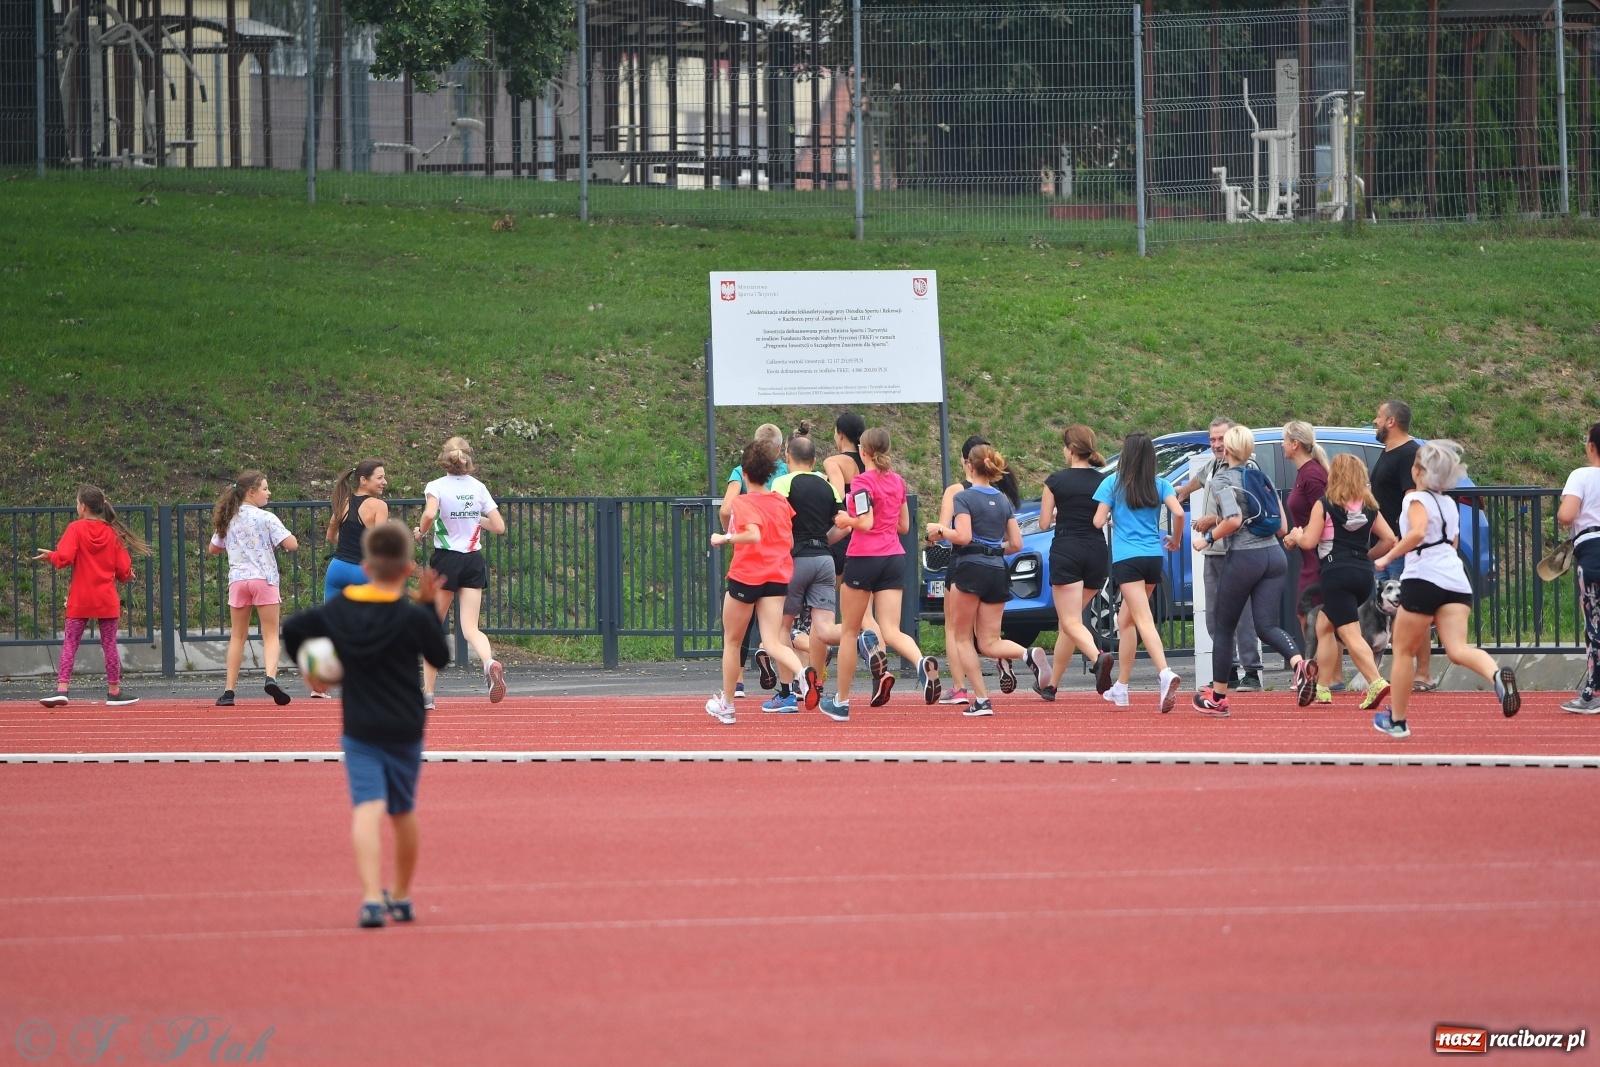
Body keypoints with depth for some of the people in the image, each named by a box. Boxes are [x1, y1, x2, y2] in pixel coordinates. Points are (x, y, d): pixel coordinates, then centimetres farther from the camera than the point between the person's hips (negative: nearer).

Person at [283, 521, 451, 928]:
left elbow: (292, 628, 5)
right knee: (403, 811, 18)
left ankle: (372, 897, -30)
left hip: (358, 728, 0)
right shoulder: (414, 617, -11)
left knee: (367, 808, -11)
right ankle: (401, 897, 33)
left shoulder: (338, 608, -1)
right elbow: (441, 658, 1)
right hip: (405, 728, 0)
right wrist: (429, 606, 6)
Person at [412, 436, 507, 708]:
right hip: (473, 562, 3)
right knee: (470, 628, 0)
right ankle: (490, 663, -33)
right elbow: (499, 526, 2)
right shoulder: (479, 488, 3)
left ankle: (428, 693, 14)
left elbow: (429, 514, -28)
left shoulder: (436, 487, -8)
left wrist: (421, 531, -8)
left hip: (446, 560, -3)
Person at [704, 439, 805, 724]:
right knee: (772, 642, -4)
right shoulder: (781, 502, 7)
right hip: (777, 578, 5)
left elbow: (754, 534, -29)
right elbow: (790, 542, 14)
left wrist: (725, 538, -18)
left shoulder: (744, 503, -12)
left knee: (732, 640, 13)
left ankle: (726, 704, 22)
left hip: (746, 576, -5)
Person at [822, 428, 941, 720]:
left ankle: (841, 702, 16)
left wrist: (846, 520, 0)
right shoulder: (898, 482, 11)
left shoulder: (862, 482, -9)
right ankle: (923, 663, -35)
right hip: (894, 558, 5)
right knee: (891, 632, -3)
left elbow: (865, 522, -18)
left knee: (849, 631, 8)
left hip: (864, 558, -5)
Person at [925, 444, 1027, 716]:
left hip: (970, 568, -6)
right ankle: (1028, 654, -26)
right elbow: (1016, 544, 10)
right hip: (998, 571, 6)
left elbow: (963, 536, -18)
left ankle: (981, 699, -3)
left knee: (962, 638, 7)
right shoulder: (1004, 501, 12)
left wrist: (940, 530, 0)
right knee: (988, 642, 6)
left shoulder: (964, 497, -6)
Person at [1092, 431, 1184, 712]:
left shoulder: (1113, 484, 0)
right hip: (1154, 557, 4)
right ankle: (1121, 687, 24)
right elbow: (1179, 512, -6)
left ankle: (1165, 673, -37)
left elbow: (1098, 522, -2)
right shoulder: (1160, 485, 6)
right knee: (1126, 619, 20)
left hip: (1126, 558, -4)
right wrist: (1175, 540, 11)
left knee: (1144, 621, -14)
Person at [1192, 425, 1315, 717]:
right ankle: (1300, 664, -29)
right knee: (1267, 626, 1)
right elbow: (1282, 527, 13)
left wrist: (1209, 537, -6)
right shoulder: (1263, 477, 13)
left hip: (1243, 558, -5)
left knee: (1224, 628, 10)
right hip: (1274, 556, 5)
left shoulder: (1222, 479, -5)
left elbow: (1233, 520, -21)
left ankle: (1217, 697, 17)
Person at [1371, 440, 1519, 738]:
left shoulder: (1417, 499, -4)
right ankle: (1497, 675, -40)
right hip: (1456, 582, 6)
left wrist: (1387, 557, -14)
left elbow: (1417, 533, -22)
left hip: (1423, 577, -6)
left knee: (1404, 651, 11)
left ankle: (1396, 720, 20)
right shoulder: (1449, 504, 20)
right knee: (1458, 649, -9)